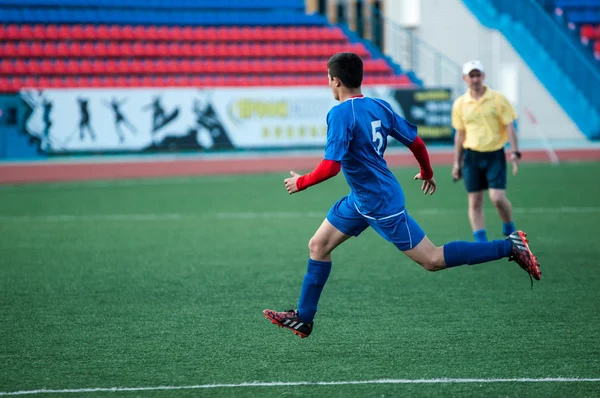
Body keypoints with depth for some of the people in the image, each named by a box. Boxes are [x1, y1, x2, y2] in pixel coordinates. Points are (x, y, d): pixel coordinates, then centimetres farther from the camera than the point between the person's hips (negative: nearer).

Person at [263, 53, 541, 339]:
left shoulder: (340, 114, -22)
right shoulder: (380, 106, 3)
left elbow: (331, 166, -29)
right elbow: (415, 141, 8)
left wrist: (300, 183, -12)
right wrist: (427, 173, 26)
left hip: (382, 204, -10)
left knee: (433, 260, -4)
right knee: (318, 246, 12)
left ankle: (510, 247, -1)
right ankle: (303, 318, 19)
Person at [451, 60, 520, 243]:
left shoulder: (498, 99, -3)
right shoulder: (460, 104, 5)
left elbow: (509, 127, -2)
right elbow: (460, 134, 13)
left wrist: (515, 152, -12)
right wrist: (457, 162, 12)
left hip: (495, 154, -3)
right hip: (472, 156, 3)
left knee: (497, 198, -13)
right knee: (474, 202, 0)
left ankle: (509, 228, 15)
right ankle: (481, 243, 5)